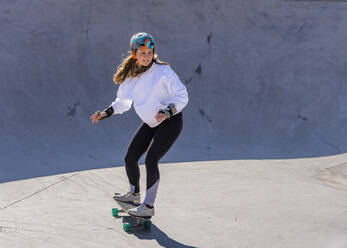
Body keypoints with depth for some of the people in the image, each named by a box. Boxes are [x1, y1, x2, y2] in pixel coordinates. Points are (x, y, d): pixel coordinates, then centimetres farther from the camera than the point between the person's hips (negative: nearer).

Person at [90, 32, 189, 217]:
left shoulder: (163, 71, -19)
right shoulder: (129, 75, -2)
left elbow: (182, 96, -18)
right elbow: (123, 101, 12)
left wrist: (167, 112, -34)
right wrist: (106, 113, -1)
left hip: (171, 121, -6)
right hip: (150, 124, 6)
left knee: (150, 159, -20)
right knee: (130, 158, 7)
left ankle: (148, 207, -10)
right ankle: (134, 194, 35)